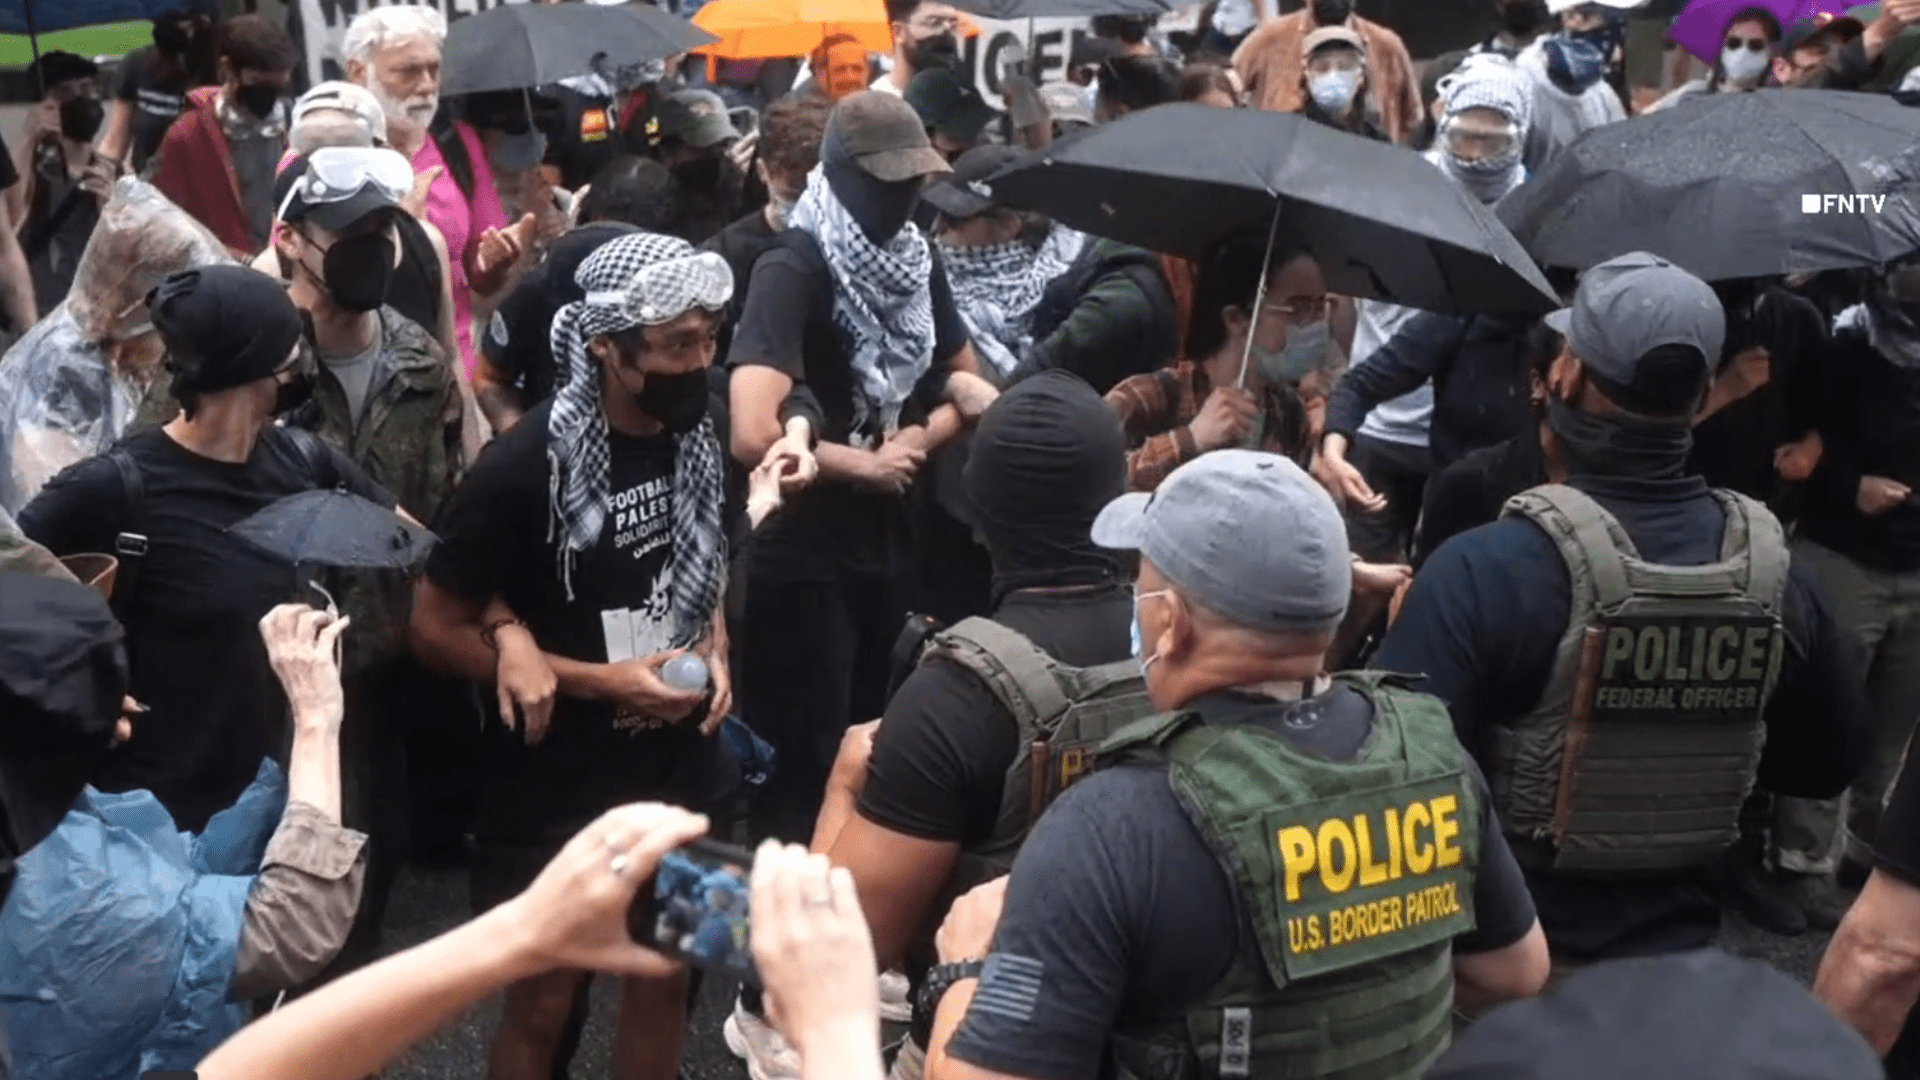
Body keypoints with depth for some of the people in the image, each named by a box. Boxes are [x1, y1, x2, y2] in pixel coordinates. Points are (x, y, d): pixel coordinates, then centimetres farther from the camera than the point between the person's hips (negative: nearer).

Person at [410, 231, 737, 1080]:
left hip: (672, 771, 6)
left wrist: (715, 649, -5)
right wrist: (596, 680, -21)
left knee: (665, 976, 20)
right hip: (552, 789, -5)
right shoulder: (524, 466, -23)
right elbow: (435, 629, -16)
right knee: (544, 1003, 12)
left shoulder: (695, 437, -3)